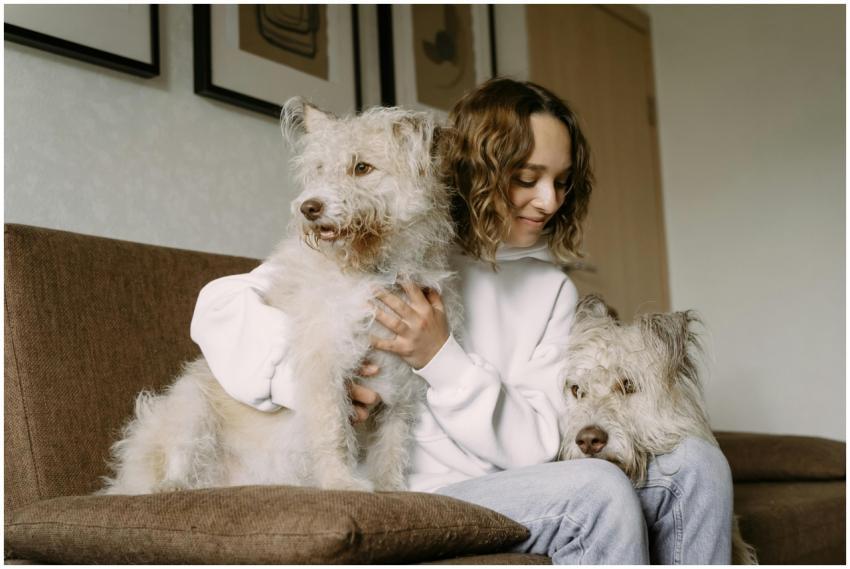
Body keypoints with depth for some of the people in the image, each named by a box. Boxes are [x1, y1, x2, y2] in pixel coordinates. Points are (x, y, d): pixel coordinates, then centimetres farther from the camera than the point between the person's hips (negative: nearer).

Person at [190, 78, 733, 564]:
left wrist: (441, 358, -15)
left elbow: (537, 446, -1)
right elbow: (221, 304, -7)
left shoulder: (552, 288, 9)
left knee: (695, 462, -13)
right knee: (597, 487, -28)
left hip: (516, 490, 5)